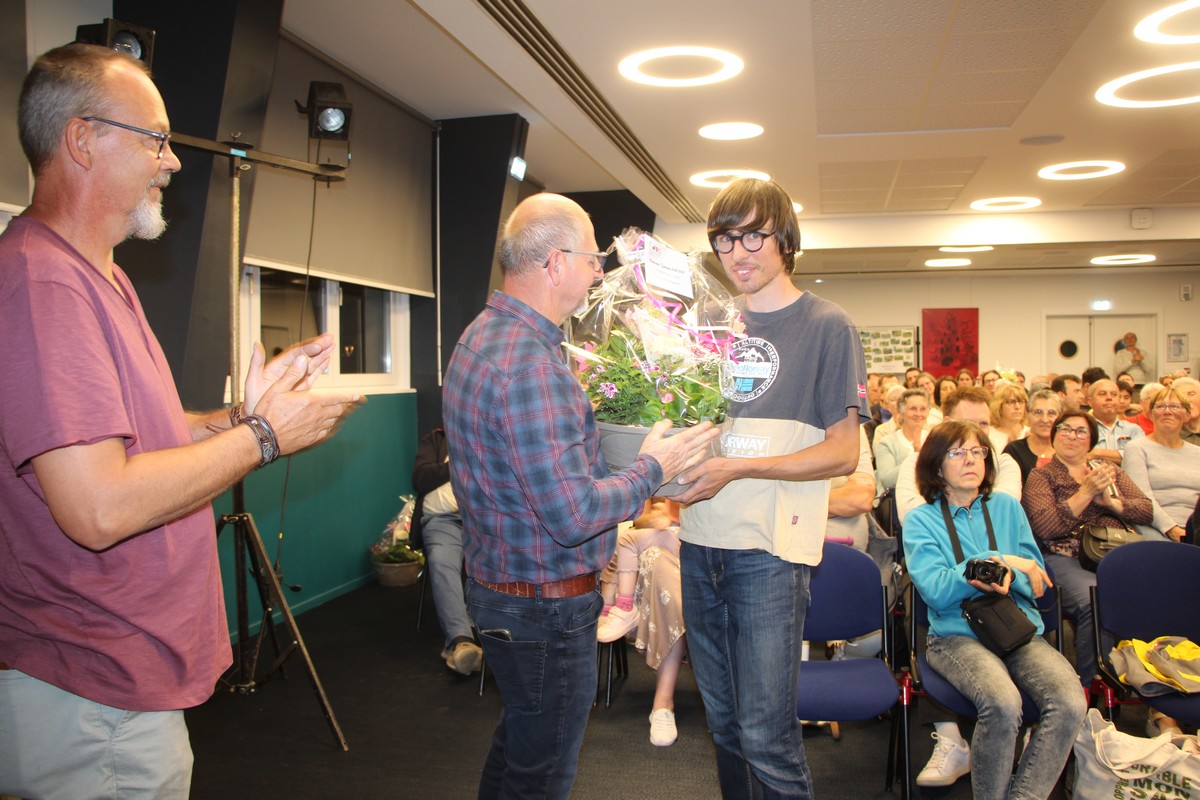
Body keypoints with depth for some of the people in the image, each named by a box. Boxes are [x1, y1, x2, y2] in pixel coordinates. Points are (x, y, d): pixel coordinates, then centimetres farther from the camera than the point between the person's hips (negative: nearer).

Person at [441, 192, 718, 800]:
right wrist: (652, 469, -14)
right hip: (544, 607, -10)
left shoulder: (482, 336, 6)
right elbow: (574, 515, -28)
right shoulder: (530, 364, -28)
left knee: (516, 748, 28)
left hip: (497, 587, 10)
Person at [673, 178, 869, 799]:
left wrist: (738, 468, -19)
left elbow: (842, 453, -7)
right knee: (723, 720, 16)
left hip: (769, 546, -5)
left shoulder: (826, 326, -3)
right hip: (700, 539, 5)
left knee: (765, 734, -1)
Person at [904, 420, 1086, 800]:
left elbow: (1038, 580, 11)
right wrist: (997, 560, -13)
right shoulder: (921, 521, 4)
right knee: (1003, 704, -33)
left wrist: (1009, 578, -12)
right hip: (957, 635, -3)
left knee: (1071, 704, -26)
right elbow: (936, 591, -10)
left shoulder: (1007, 508, 15)